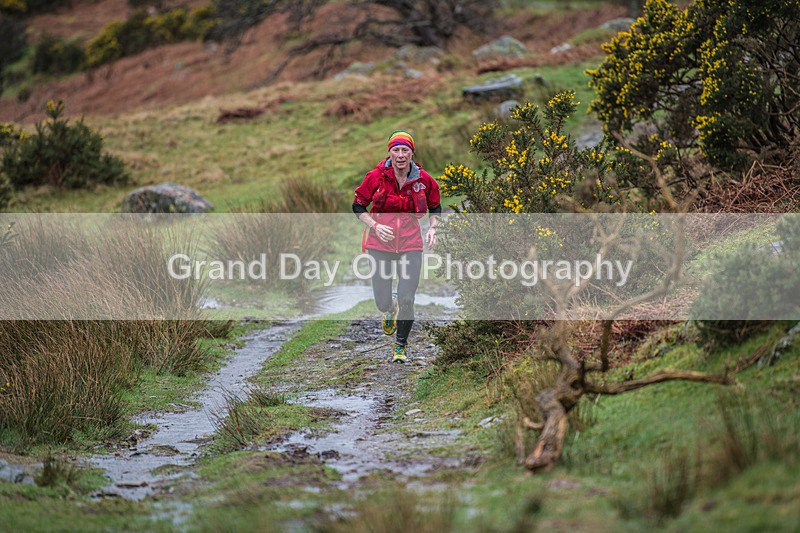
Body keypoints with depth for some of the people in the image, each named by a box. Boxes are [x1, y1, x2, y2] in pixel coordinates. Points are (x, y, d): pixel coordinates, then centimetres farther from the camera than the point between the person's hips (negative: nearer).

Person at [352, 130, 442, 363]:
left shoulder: (423, 179, -3)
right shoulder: (376, 176, -8)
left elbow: (435, 207, 14)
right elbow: (358, 206, 2)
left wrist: (432, 229, -2)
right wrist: (375, 225, -12)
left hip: (410, 243, 0)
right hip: (381, 242, 0)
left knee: (407, 301, -8)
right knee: (382, 302, -1)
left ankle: (401, 345, 17)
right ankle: (390, 309, 40)